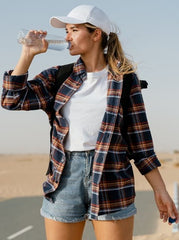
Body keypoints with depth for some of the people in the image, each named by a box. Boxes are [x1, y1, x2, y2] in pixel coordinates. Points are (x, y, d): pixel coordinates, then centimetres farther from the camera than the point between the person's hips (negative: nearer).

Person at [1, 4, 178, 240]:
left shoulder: (124, 78, 2)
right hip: (64, 177, 3)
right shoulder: (59, 76, 9)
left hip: (111, 178, -2)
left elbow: (138, 138, 2)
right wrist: (28, 54, -1)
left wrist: (160, 190, 0)